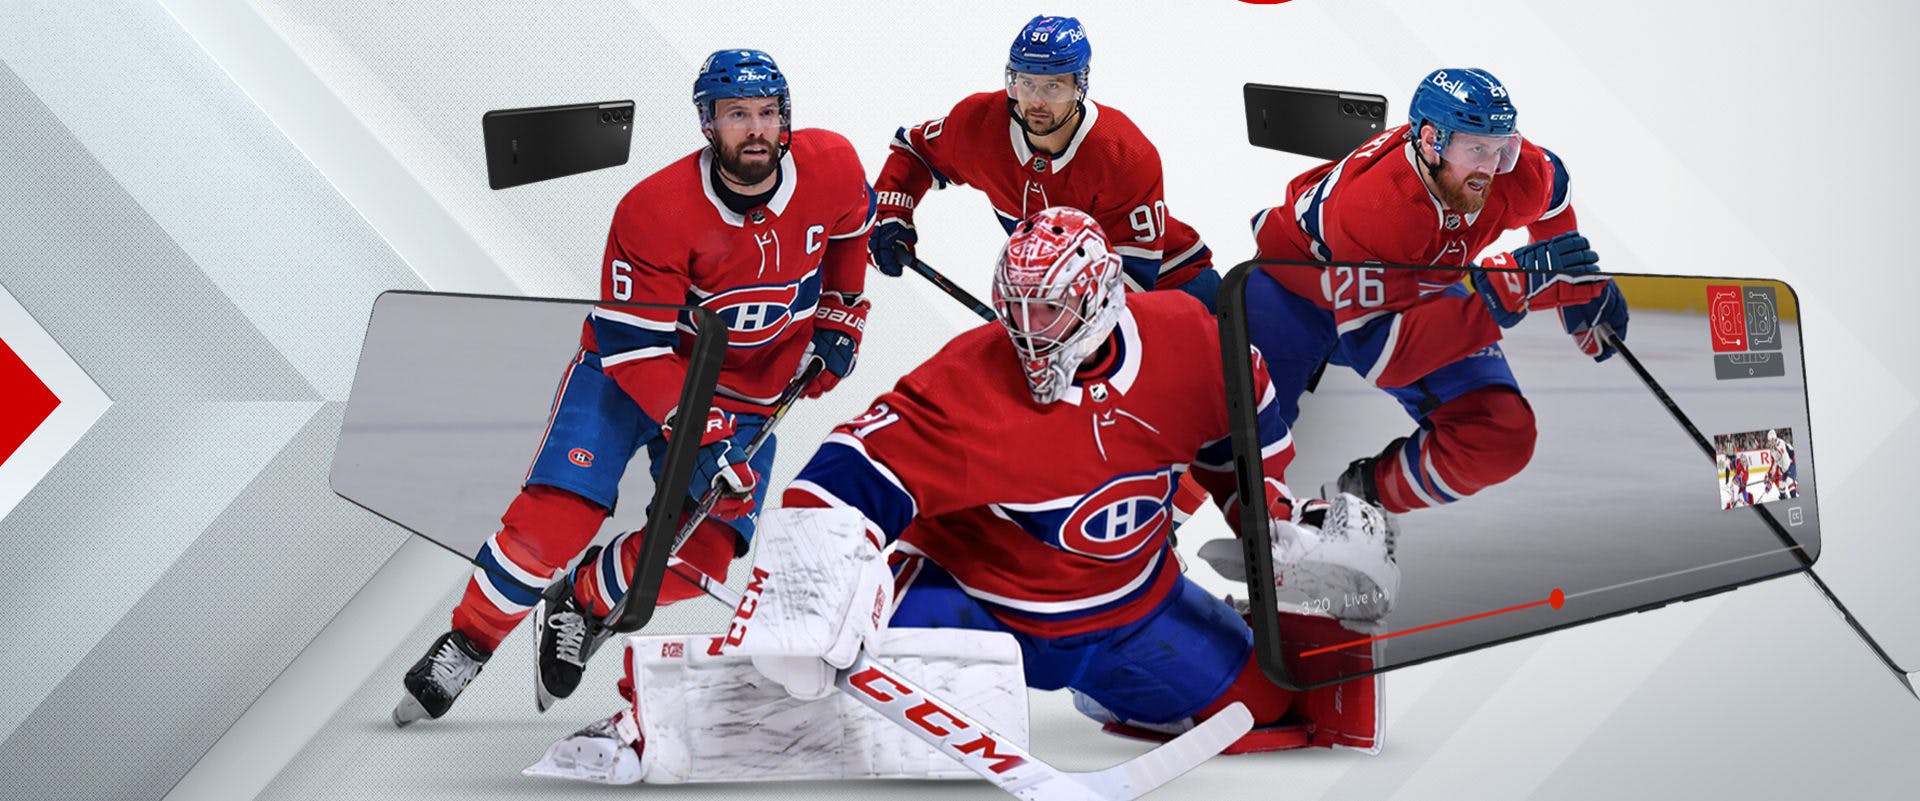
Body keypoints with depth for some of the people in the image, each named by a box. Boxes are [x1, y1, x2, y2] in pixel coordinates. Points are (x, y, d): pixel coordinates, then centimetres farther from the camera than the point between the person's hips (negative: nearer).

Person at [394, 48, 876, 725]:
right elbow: (632, 346, -24)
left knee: (704, 549, -13)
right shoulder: (653, 211, -27)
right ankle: (467, 644, 6)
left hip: (751, 395, 3)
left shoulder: (831, 169, -16)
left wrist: (838, 320, 7)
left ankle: (583, 602, 16)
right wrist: (701, 435, -32)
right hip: (626, 367, -3)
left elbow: (851, 229, 10)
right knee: (558, 512, -18)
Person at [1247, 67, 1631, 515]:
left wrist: (1582, 284, 5)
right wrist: (1501, 292, -51)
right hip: (1295, 287, -5)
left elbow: (1550, 193, 5)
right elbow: (1379, 356, -45)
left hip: (1415, 295, 5)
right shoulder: (1374, 208, -42)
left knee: (1503, 438, -10)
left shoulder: (1515, 174, -24)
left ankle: (1367, 497, 8)